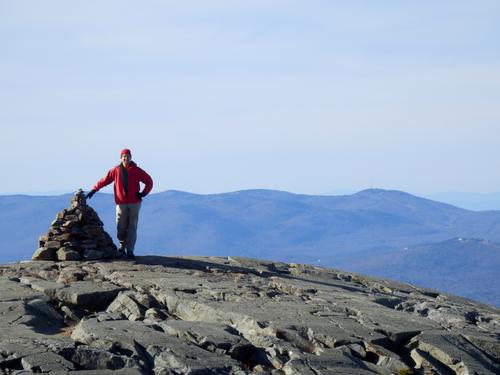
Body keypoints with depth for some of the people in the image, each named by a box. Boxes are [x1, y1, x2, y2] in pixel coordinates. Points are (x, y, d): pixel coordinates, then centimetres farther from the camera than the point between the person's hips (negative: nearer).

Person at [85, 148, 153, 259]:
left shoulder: (136, 171, 2)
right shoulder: (115, 171, 3)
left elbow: (149, 181, 9)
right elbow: (104, 180, 6)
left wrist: (143, 193, -2)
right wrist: (93, 190, -2)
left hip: (134, 203, 0)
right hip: (121, 203, 0)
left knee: (132, 227, -3)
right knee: (121, 227, -2)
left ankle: (130, 251, -2)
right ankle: (122, 245, 23)